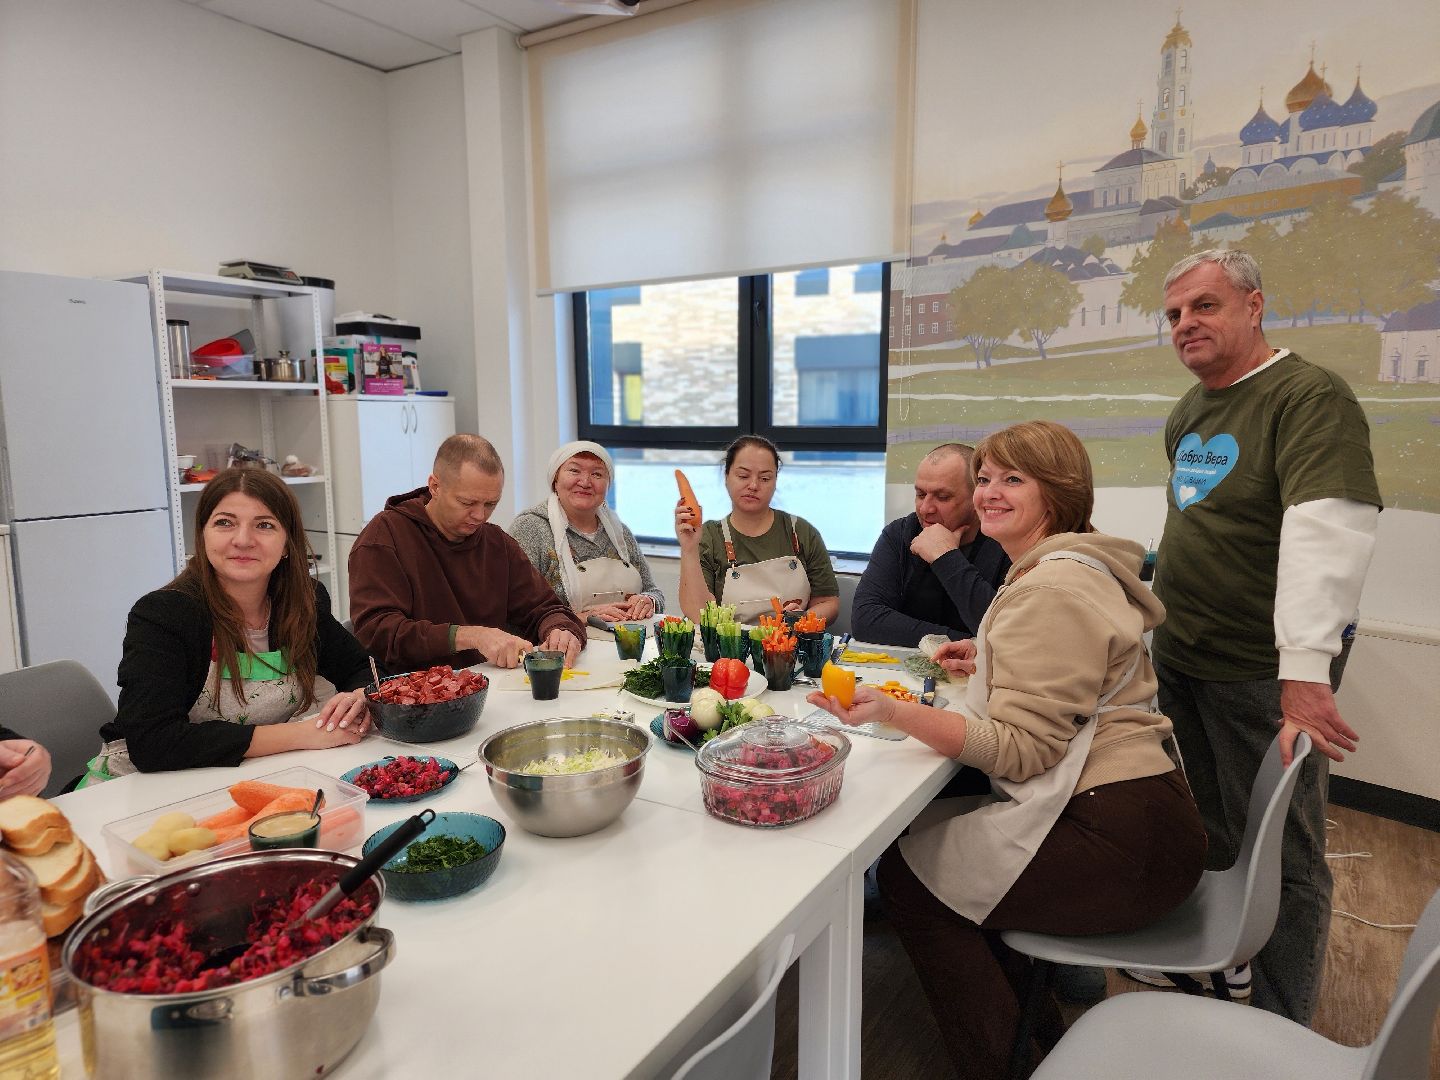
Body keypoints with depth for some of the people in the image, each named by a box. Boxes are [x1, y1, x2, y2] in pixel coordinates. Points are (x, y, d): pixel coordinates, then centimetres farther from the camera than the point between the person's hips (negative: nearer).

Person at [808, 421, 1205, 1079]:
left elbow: (1022, 750, -23)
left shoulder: (1054, 589, -19)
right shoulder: (1075, 567, 15)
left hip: (1119, 842, -11)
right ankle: (1036, 1023, 26)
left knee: (907, 872, -3)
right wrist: (990, 665, 18)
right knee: (939, 832, 17)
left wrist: (892, 711, -31)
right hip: (1138, 813, 11)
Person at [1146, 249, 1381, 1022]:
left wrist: (1305, 672, -35)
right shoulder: (1187, 414, 11)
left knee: (1279, 860, 7)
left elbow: (1327, 535, -27)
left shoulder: (1311, 399, -15)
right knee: (1203, 837, 22)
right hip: (1180, 664, 8)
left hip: (1262, 676, -7)